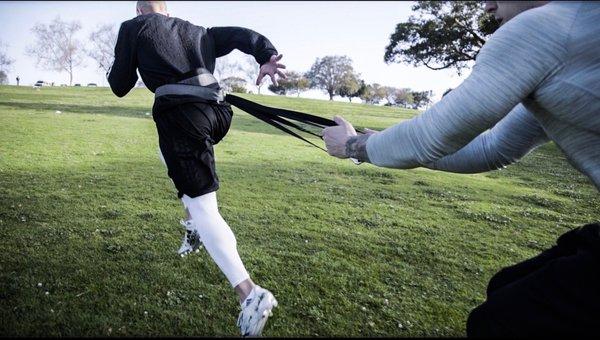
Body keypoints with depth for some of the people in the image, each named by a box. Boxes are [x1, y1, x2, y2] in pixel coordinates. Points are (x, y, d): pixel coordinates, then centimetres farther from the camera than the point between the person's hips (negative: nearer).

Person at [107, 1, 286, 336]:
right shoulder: (197, 31, 28)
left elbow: (120, 86, 15)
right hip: (217, 111, 6)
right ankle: (198, 225, 34)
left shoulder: (133, 27, 16)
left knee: (202, 208, -8)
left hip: (181, 115, -6)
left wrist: (118, 68, 37)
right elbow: (241, 35, 13)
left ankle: (249, 293, -18)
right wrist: (267, 55, -2)